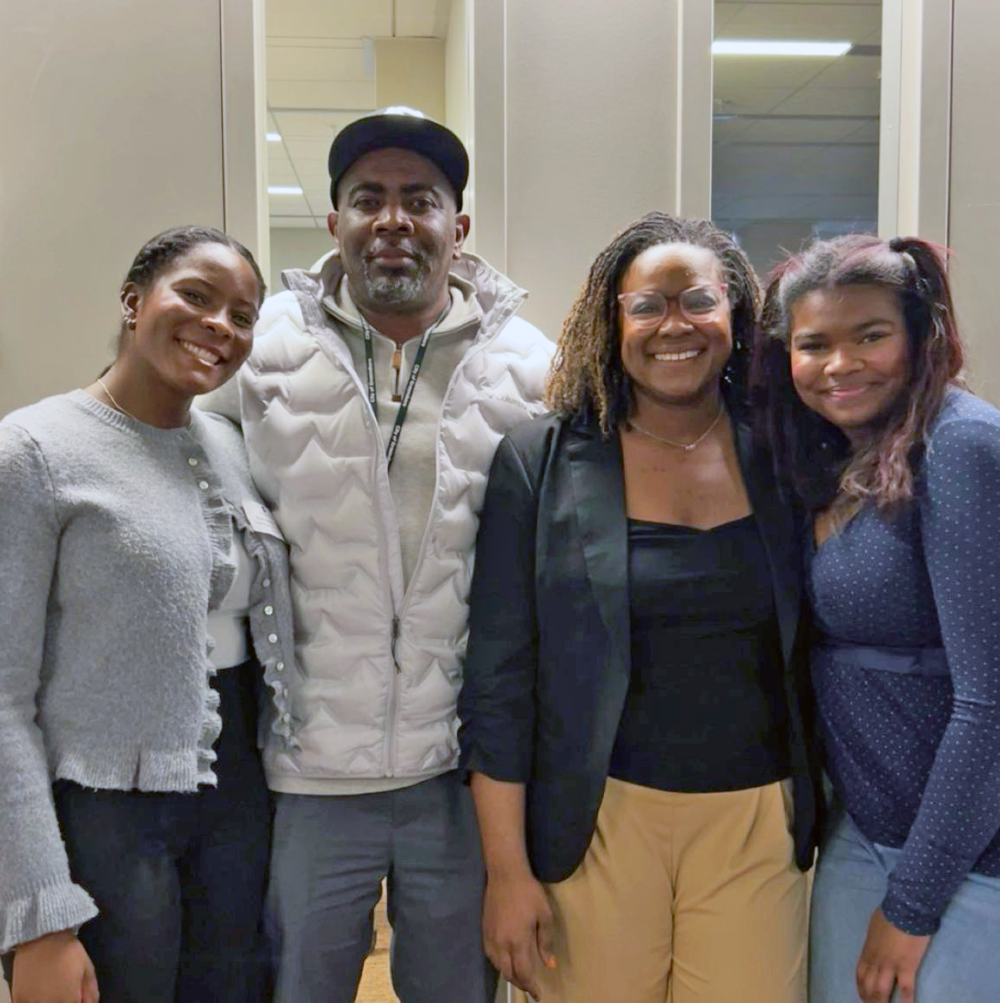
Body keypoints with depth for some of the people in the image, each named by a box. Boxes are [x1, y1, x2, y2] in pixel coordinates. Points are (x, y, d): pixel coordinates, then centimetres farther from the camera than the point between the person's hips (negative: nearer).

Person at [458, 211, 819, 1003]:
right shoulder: (542, 461, -5)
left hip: (757, 822, 2)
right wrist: (507, 867, -6)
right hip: (596, 819, -1)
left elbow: (816, 648, 8)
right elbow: (499, 675, -5)